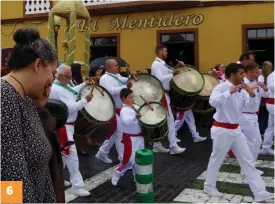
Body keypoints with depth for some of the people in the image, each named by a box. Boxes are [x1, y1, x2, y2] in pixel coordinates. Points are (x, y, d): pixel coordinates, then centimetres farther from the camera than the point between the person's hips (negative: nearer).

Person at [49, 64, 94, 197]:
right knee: (72, 155, -6)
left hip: (66, 125, 11)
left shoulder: (60, 86, 7)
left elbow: (71, 93, 22)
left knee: (63, 154, 19)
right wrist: (85, 100, -18)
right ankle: (77, 186, 1)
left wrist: (84, 84, 14)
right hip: (63, 127, -11)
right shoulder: (57, 89, -24)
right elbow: (71, 107, -25)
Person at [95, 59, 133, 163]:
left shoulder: (117, 76, 15)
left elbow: (126, 80, 11)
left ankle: (102, 153, 26)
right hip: (113, 110, -9)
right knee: (120, 134, -3)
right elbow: (111, 91, -30)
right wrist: (125, 87, -36)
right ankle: (123, 158, 10)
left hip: (120, 109, 9)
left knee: (115, 133, 15)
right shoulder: (105, 78, -15)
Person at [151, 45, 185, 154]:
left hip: (163, 94, 10)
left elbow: (170, 73, 19)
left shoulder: (162, 64, 18)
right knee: (170, 119, -9)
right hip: (161, 95, -10)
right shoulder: (156, 64, -13)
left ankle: (157, 146, 17)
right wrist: (172, 74, -22)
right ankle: (173, 146, -6)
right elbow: (160, 79, -26)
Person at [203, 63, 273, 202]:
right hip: (222, 130, -7)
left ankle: (259, 192, 15)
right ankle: (209, 187, 30)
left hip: (236, 129, 8)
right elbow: (212, 102, -34)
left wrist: (251, 93, -15)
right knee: (216, 160, 10)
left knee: (248, 161, 8)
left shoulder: (241, 89, 6)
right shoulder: (221, 87, -17)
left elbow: (250, 105, 3)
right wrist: (229, 92, -39)